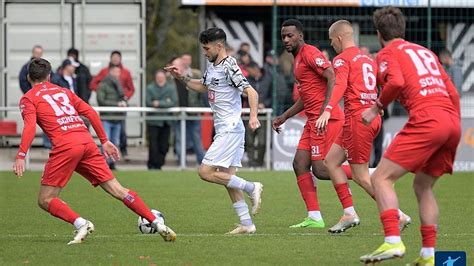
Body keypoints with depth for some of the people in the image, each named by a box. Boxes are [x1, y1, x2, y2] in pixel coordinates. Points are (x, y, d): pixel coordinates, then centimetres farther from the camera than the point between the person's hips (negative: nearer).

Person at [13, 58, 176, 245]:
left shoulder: (28, 98, 11)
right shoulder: (63, 91, 27)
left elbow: (30, 126, -7)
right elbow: (91, 113, 21)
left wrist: (21, 156, -15)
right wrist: (104, 141, 25)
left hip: (64, 147, -5)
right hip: (87, 142, 5)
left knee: (45, 201, 3)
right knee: (118, 191, 6)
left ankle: (80, 223, -19)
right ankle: (157, 224, 0)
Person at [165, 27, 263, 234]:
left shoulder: (229, 66, -14)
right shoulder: (212, 66, 14)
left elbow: (251, 92, -22)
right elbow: (202, 87, 33)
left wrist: (253, 116, -37)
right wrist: (181, 78, 19)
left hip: (230, 129, -10)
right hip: (223, 130, 10)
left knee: (206, 172, -13)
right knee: (227, 178, 8)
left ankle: (252, 188, -7)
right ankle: (246, 223, 9)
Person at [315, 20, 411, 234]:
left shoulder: (342, 59, -5)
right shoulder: (367, 59, 19)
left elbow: (340, 85, -24)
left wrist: (328, 110, -37)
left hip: (357, 118, -9)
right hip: (372, 117, 9)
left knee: (361, 176, -4)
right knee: (330, 160, 14)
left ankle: (398, 216, -5)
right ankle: (349, 214, 8)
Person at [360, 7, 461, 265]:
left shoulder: (388, 53, 8)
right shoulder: (426, 52, 29)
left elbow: (396, 81, -12)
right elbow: (452, 92, 25)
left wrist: (376, 108, 1)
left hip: (425, 119, -7)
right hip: (452, 120, 7)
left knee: (381, 178, -4)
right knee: (423, 186, 20)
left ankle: (392, 242, -22)